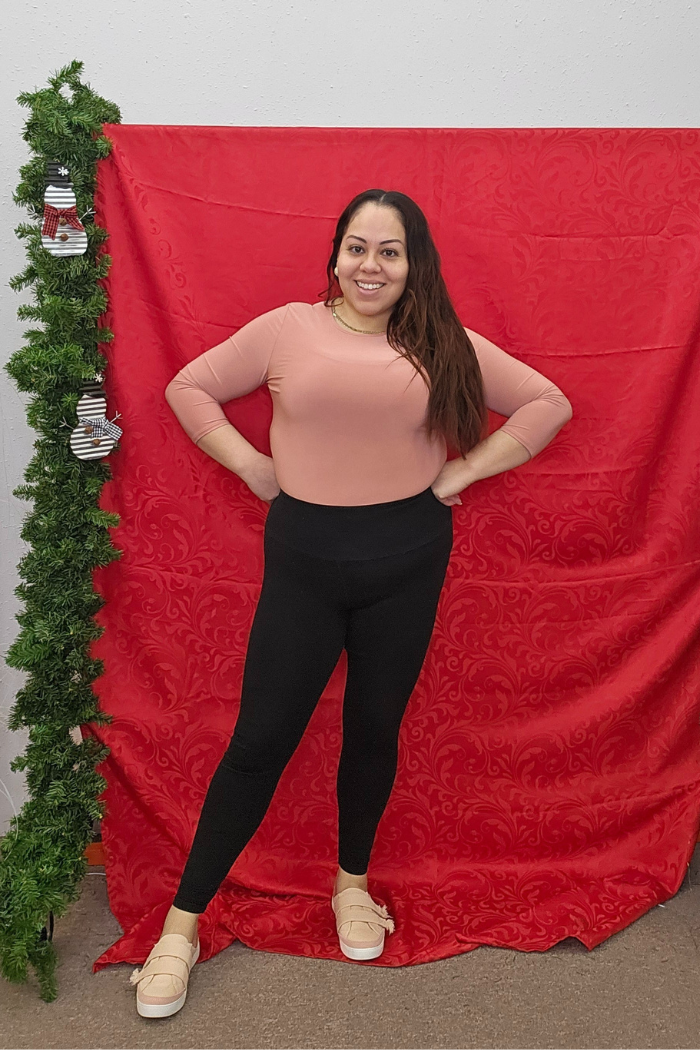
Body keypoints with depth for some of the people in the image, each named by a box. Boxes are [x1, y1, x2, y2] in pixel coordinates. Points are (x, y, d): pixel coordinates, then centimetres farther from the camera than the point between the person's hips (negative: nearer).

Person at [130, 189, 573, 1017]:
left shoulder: (447, 347, 3)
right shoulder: (287, 328, 1)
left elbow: (549, 402, 7)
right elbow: (189, 388, 8)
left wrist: (462, 472, -1)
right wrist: (254, 467, -2)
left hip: (408, 561, 2)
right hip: (303, 557, -1)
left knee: (375, 728, 14)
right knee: (260, 738, 2)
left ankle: (353, 884, 39)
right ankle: (182, 922, 19)